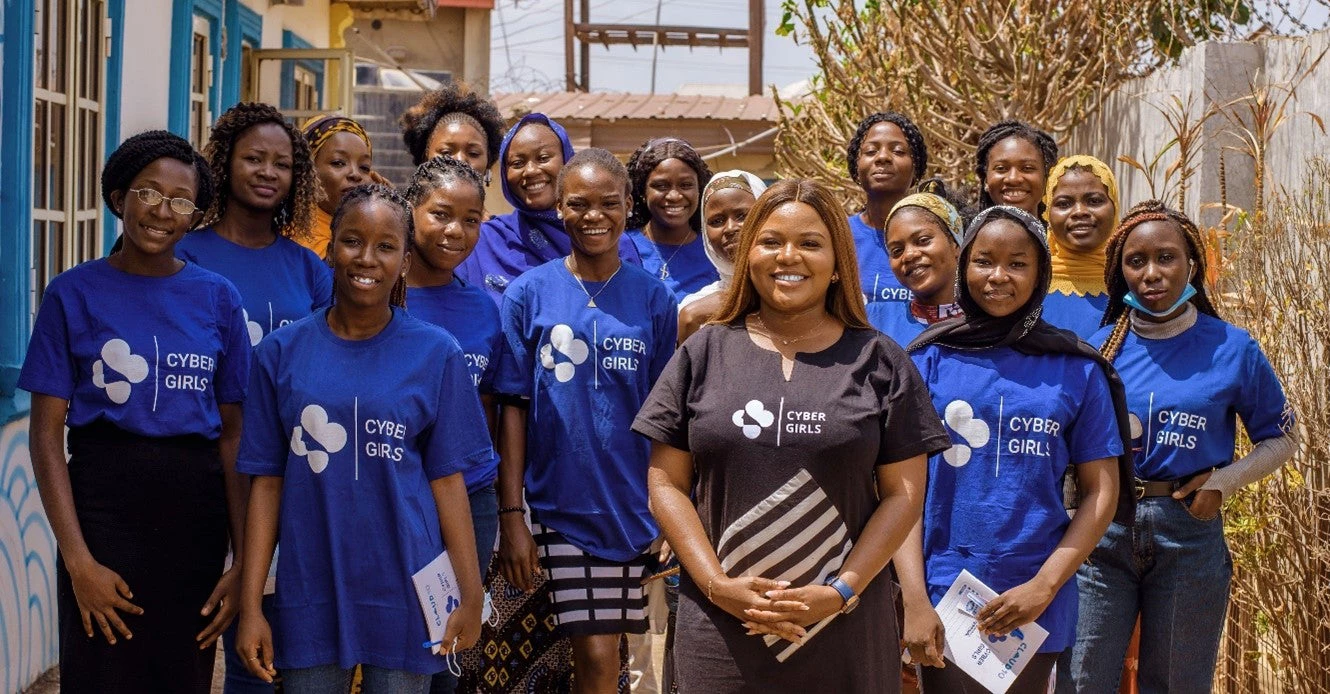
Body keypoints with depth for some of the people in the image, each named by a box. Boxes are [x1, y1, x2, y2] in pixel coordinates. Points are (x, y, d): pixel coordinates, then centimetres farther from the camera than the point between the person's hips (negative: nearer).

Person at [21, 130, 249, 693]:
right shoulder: (74, 294, -1)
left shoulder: (218, 299, 6)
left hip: (196, 513, 2)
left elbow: (232, 436, 5)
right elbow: (46, 435, -4)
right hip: (103, 504, -2)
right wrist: (78, 560, -13)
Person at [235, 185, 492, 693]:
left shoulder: (435, 354, 0)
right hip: (309, 591, 1)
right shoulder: (281, 352, 3)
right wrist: (250, 606, -1)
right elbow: (266, 481, 3)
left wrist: (470, 596, -4)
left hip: (404, 591, -1)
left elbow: (447, 479, 0)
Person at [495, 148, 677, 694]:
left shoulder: (652, 298, 3)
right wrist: (511, 516, -6)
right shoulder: (529, 293, -1)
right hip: (560, 506, -2)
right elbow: (514, 407, -2)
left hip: (635, 508, 2)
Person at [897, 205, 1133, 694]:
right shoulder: (930, 358, 1)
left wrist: (1044, 588, -8)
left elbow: (1102, 492, 3)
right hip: (943, 599, -1)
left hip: (1034, 605, 1)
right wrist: (915, 601, -11)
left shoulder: (1077, 370, 3)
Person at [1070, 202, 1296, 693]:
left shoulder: (1233, 349, -1)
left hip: (1189, 531, 0)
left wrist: (1226, 479, -8)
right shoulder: (1098, 346, 2)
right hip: (1101, 528, 1)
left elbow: (1281, 439, 7)